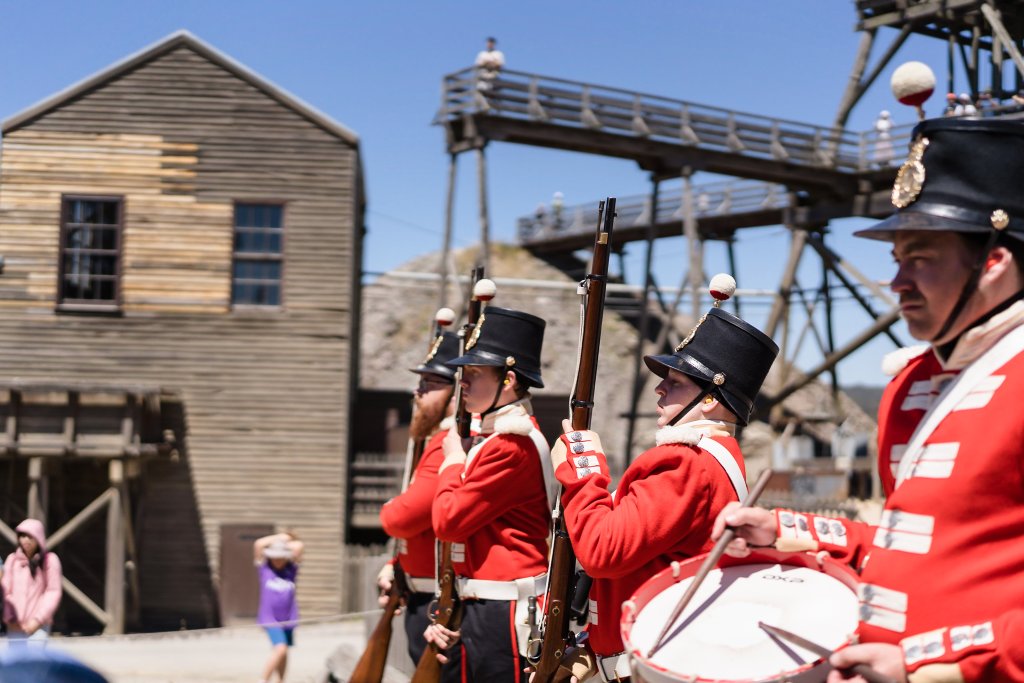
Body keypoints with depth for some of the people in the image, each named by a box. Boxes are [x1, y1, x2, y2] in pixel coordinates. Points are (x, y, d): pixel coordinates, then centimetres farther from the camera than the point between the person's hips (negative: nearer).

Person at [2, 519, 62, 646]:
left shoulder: (50, 560, -1)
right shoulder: (12, 559, 9)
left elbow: (53, 592, -4)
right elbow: (6, 591, 8)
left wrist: (38, 619, -10)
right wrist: (10, 618, -3)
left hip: (38, 625, -4)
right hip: (15, 625, 4)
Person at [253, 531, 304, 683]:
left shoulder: (291, 569, 2)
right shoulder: (264, 569, -3)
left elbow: (298, 546, -5)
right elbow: (259, 544, -11)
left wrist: (285, 541, 9)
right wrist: (280, 538, -2)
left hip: (288, 618, 4)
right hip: (270, 618, -4)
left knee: (283, 652, 16)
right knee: (281, 649, -19)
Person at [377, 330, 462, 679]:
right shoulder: (443, 440, 14)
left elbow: (403, 517, -26)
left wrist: (389, 511, -3)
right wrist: (395, 566, 8)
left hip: (439, 610, -10)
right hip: (426, 602, 10)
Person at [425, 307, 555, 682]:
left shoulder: (510, 446, -18)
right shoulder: (494, 437, 13)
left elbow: (448, 522, -18)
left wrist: (453, 460, -3)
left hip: (505, 614, -10)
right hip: (482, 609, 10)